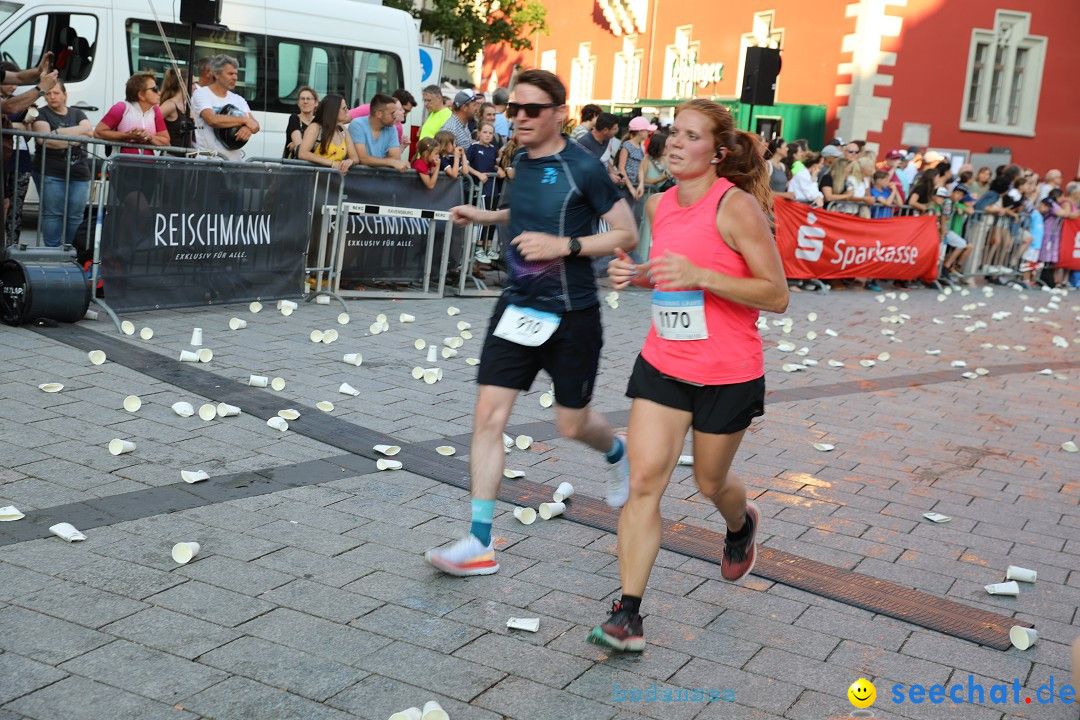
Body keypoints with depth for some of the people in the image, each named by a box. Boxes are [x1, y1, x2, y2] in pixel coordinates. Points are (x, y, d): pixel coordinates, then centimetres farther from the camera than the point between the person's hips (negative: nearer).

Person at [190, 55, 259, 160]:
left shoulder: (238, 100, 15)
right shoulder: (201, 94, 0)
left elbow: (255, 125, 5)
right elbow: (212, 119, -18)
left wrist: (248, 128, -20)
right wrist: (245, 120, -13)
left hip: (234, 159, 4)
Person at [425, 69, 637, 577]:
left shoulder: (582, 167, -14)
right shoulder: (521, 161, 7)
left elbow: (627, 235, -12)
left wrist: (563, 245, -22)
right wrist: (483, 216, 15)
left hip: (571, 315, -5)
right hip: (518, 307, 6)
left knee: (572, 425, 8)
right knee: (488, 415, -5)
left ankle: (617, 454, 47)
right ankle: (480, 543, -1)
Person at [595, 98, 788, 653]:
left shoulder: (736, 207, -16)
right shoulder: (659, 206, 4)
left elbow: (777, 296, -16)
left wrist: (700, 276, -27)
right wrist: (635, 274, -1)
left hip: (727, 375, -4)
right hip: (662, 364, 5)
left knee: (710, 483, 15)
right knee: (643, 481, -6)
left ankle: (742, 525, 53)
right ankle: (627, 617, -3)